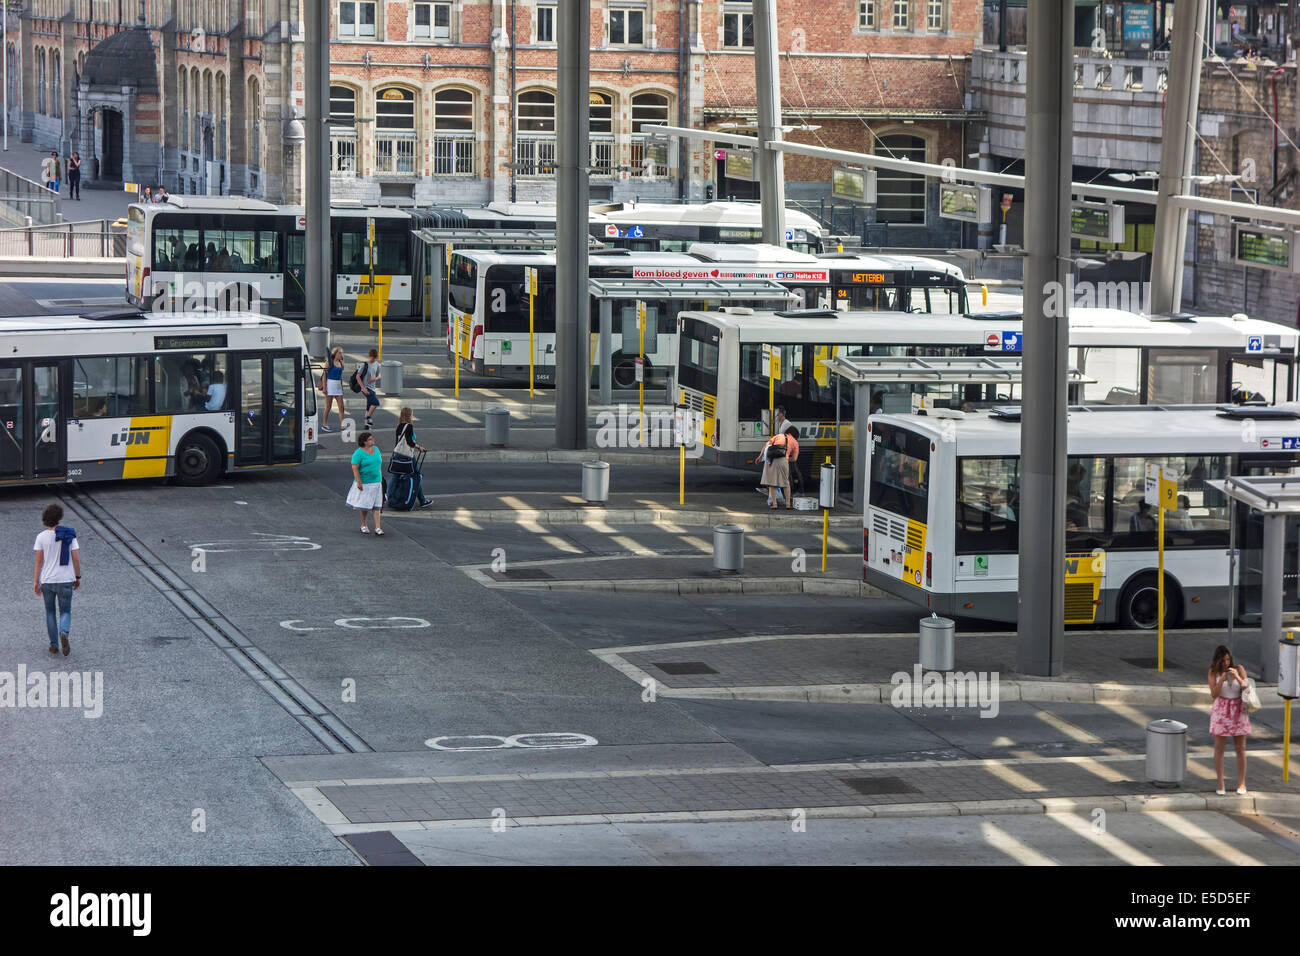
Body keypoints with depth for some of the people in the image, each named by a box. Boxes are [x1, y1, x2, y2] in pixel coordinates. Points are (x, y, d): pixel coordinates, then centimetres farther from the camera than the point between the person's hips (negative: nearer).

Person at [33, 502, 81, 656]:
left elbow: (38, 561, -6)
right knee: (65, 612, 11)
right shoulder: (69, 535, -4)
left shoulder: (41, 537, -7)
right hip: (66, 580, 0)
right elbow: (76, 559, -3)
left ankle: (54, 645, 16)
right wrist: (78, 577, 9)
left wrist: (35, 583, -1)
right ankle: (64, 633, -20)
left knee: (50, 612, 17)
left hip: (47, 580, 0)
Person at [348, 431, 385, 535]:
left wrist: (381, 479, 17)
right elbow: (355, 468, -15)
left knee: (376, 505, -1)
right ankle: (363, 525, 24)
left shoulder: (376, 450, 9)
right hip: (364, 483, -5)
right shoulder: (358, 453, -11)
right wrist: (358, 482, -21)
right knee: (364, 505, 6)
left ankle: (377, 528, -3)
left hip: (376, 482, 5)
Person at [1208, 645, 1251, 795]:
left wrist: (1238, 677, -24)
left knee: (1240, 749, 6)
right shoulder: (1214, 673, -5)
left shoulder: (1239, 669, -4)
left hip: (1238, 711, 1)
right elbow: (1214, 694, -11)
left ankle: (1241, 783, 14)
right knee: (1219, 748, 1)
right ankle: (1220, 784, 8)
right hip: (1221, 710, -1)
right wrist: (1221, 680, -26)